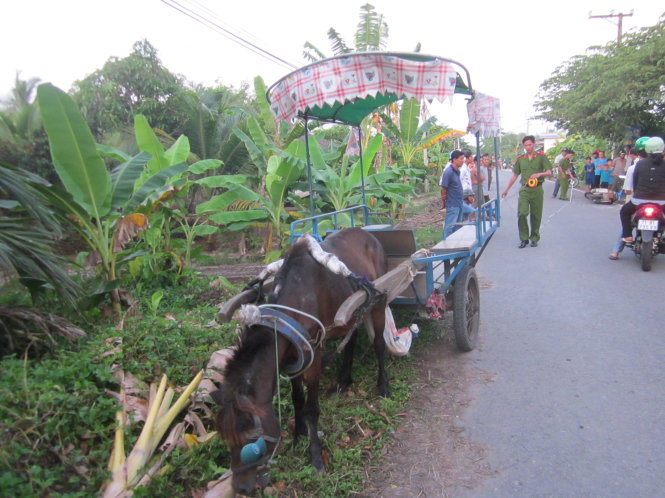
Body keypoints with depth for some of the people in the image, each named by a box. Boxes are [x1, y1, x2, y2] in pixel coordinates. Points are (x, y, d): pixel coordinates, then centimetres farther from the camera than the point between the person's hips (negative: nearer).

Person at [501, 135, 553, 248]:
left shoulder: (541, 157, 2)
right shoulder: (520, 158, 9)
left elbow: (549, 172, -2)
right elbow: (515, 175, 16)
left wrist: (539, 174, -22)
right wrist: (506, 190, 16)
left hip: (537, 189, -1)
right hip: (524, 189, 1)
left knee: (536, 216, 5)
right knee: (522, 213, -13)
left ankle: (534, 238, 21)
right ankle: (524, 239, -1)